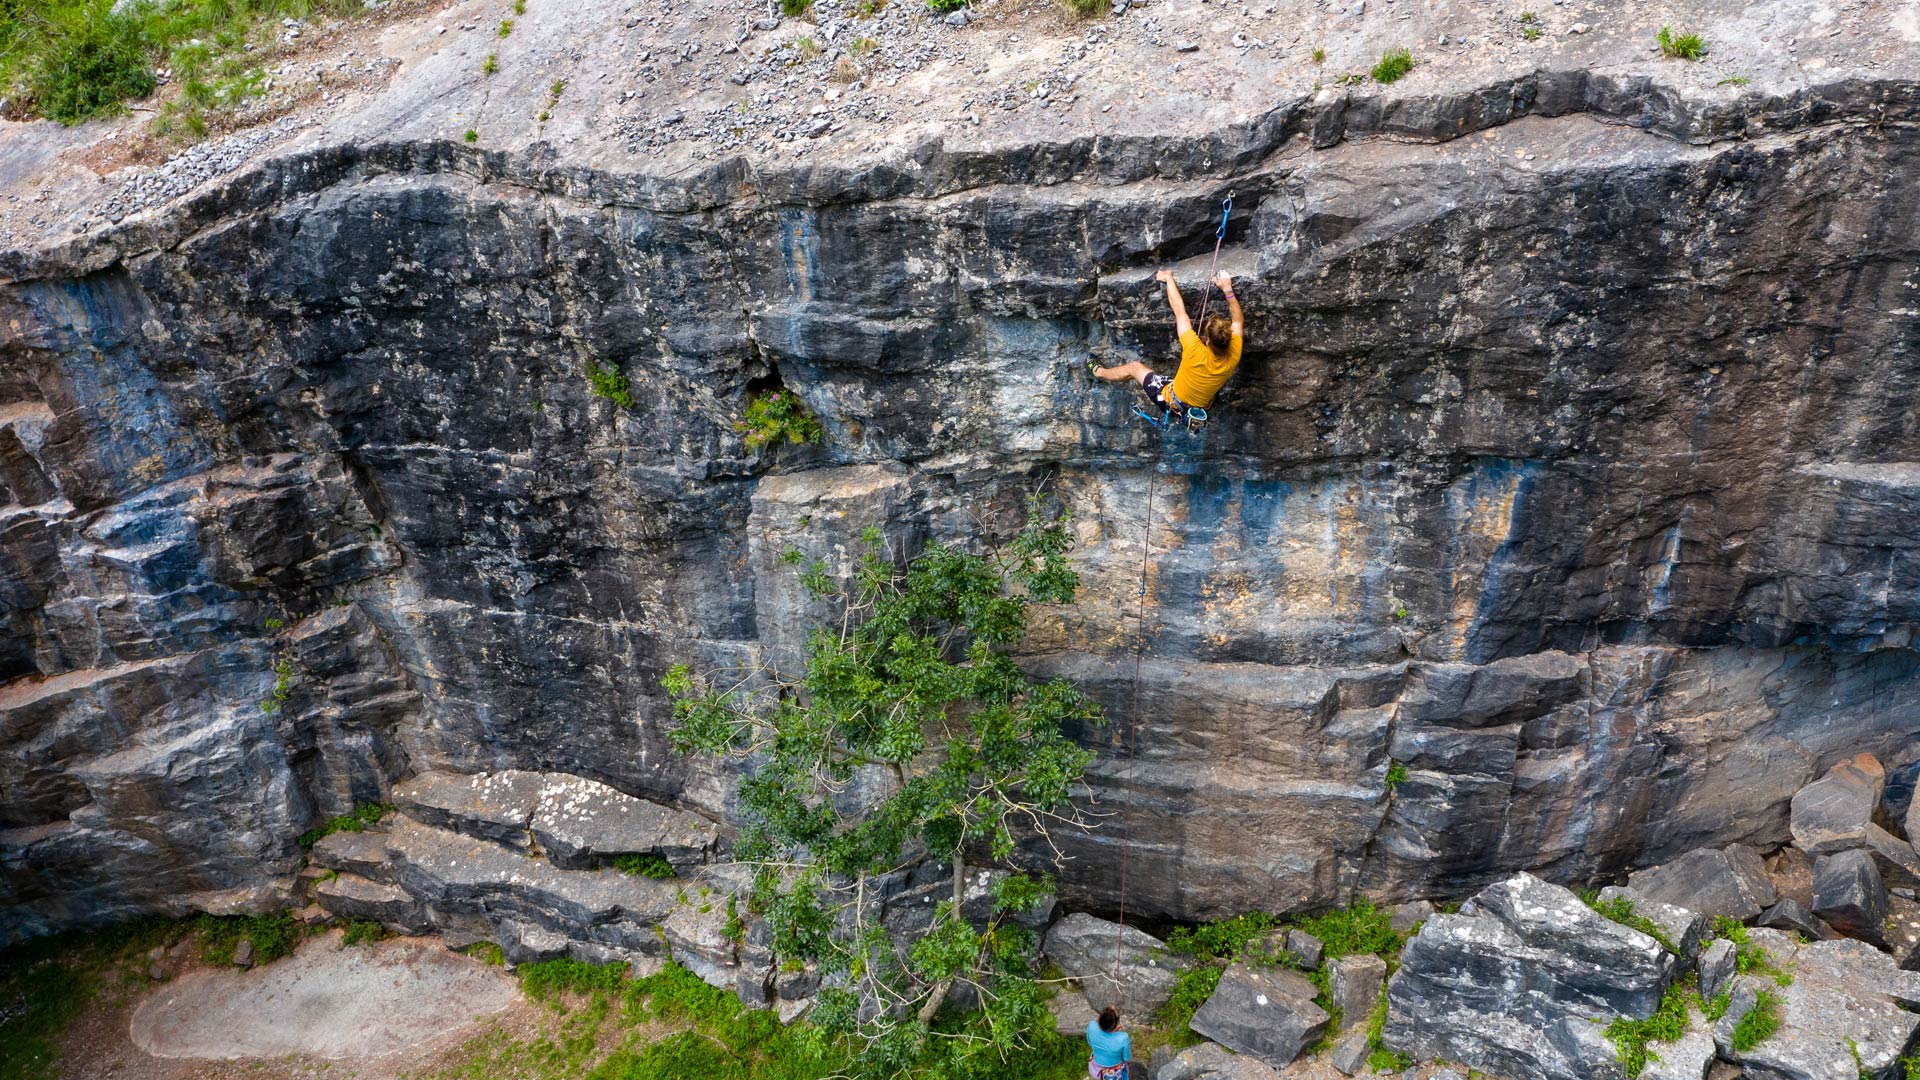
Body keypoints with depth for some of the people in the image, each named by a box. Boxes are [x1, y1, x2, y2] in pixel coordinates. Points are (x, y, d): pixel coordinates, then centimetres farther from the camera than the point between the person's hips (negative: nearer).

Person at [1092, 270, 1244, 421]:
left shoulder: (1197, 352, -39)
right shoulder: (1233, 356, -27)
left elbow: (1179, 309, -29)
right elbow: (1237, 321, -7)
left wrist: (1168, 278, -20)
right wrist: (1227, 289, -5)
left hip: (1174, 402, -4)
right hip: (1203, 405, 4)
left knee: (1134, 367, 16)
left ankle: (1098, 371, 43)